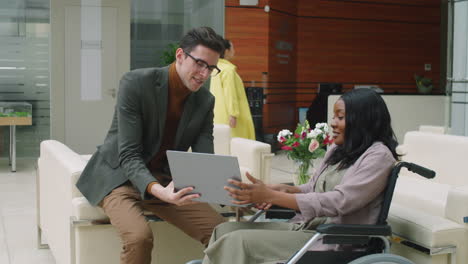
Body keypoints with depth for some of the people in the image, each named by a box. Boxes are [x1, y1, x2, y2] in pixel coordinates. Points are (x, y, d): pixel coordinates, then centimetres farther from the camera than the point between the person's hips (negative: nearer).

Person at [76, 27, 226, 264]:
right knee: (139, 237, -33)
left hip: (166, 180, 5)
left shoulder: (205, 101, -2)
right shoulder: (135, 83, -19)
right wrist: (157, 190, -41)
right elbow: (128, 155, -23)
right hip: (119, 177, -5)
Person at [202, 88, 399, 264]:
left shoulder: (378, 156, -11)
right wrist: (284, 190, -6)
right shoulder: (337, 150, 16)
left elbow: (337, 203, -21)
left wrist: (270, 195, -24)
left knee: (238, 241, -22)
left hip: (333, 241, -8)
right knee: (225, 230, -8)